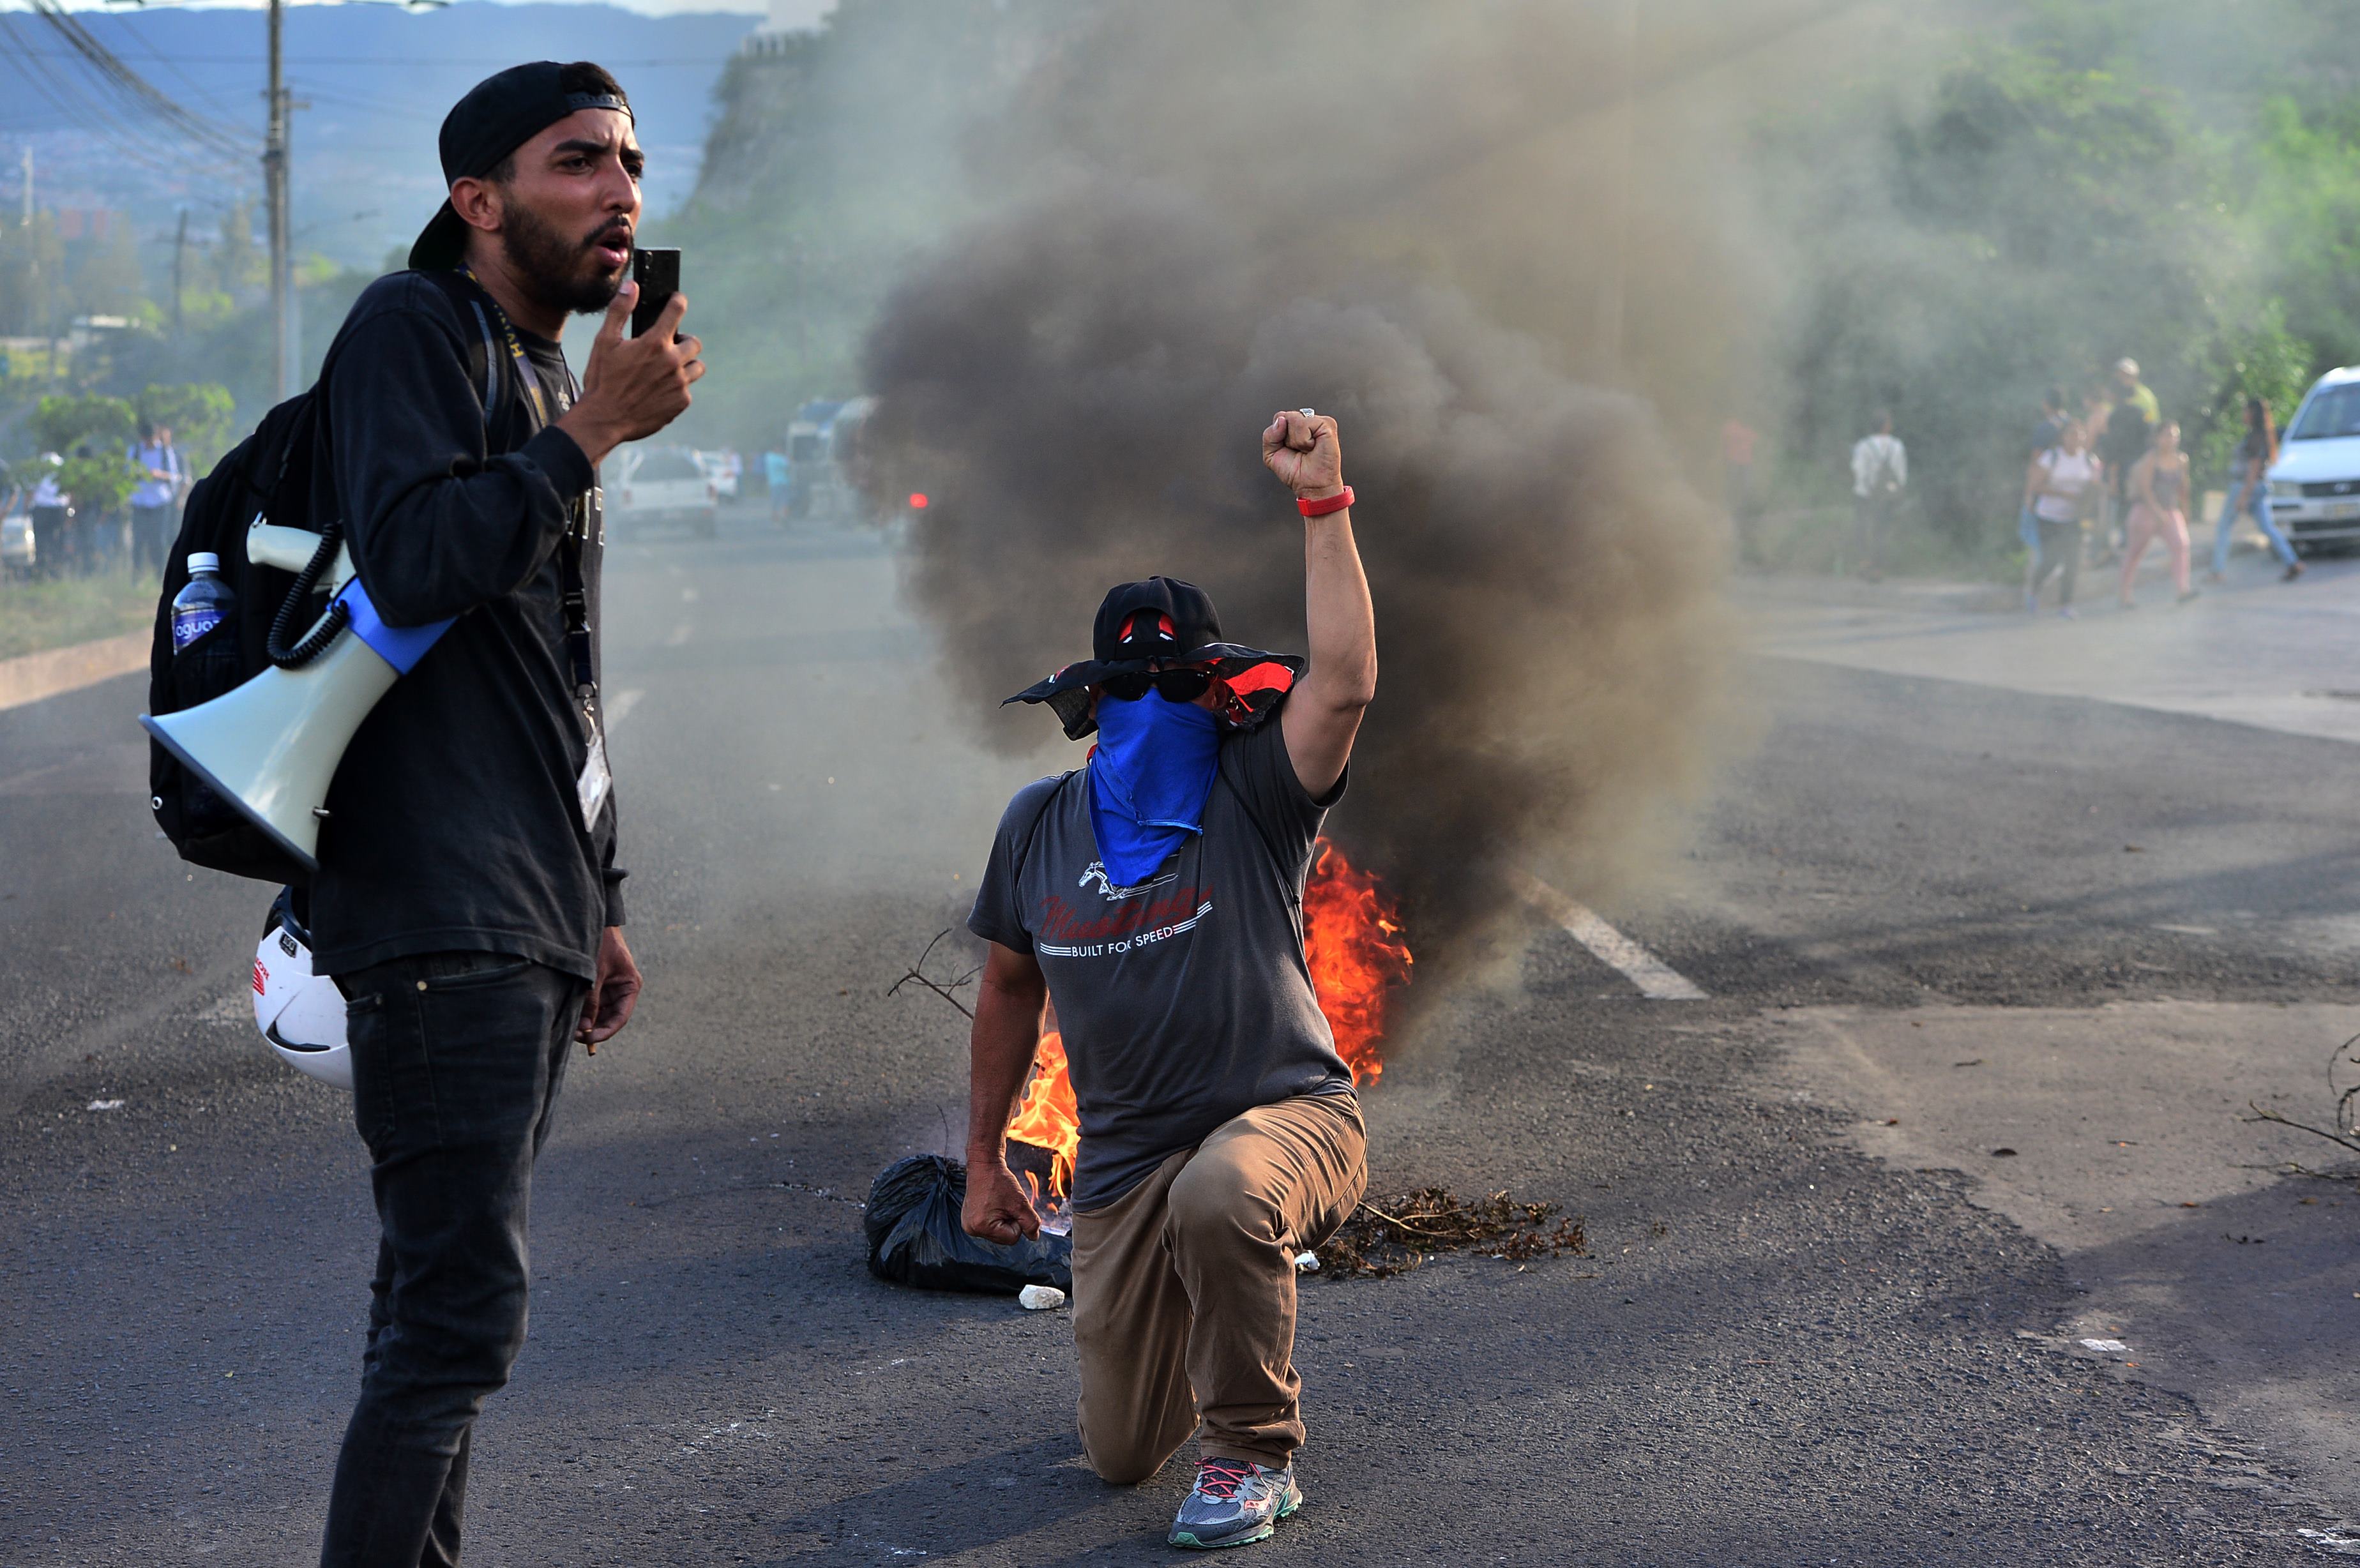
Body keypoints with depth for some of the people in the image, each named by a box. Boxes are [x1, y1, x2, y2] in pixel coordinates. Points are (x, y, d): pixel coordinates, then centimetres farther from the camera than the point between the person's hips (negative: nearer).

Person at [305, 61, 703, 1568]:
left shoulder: (544, 382, 24)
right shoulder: (412, 330, -3)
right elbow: (410, 562, -20)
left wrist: (599, 906, 25)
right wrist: (595, 432, -16)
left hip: (530, 924, 9)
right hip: (441, 916, -9)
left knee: (445, 1295, 11)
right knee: (460, 1307, -14)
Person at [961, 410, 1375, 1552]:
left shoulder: (1253, 800, -7)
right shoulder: (1038, 828, 4)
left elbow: (1344, 680, -26)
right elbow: (1011, 989, 17)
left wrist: (1321, 503, -28)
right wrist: (983, 1156, 19)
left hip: (1284, 1117, -4)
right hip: (1124, 1164, 4)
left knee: (1220, 1192, -42)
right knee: (1120, 1454, 6)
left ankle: (1254, 1455, -17)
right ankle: (1211, 1344, 45)